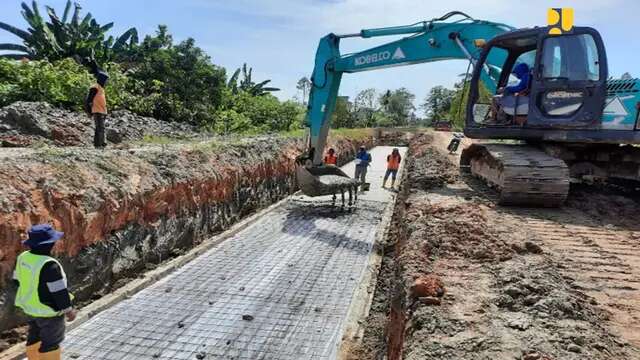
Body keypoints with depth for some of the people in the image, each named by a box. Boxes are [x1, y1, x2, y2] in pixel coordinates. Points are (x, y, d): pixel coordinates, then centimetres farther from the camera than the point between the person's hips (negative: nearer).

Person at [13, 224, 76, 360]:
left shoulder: (23, 257, -6)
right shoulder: (49, 265, -30)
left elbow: (19, 280, 8)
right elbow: (59, 291, -25)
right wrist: (69, 309, -13)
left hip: (30, 307, 8)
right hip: (49, 310, -8)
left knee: (35, 337, 23)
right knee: (51, 342, 9)